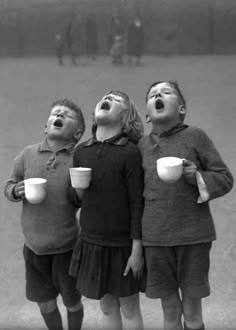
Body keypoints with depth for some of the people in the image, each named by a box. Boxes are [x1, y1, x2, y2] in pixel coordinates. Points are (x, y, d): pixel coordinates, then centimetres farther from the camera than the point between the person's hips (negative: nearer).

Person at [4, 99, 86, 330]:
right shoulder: (28, 154, -4)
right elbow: (9, 186, 7)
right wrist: (16, 191, -15)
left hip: (66, 247, -2)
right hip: (34, 246, 2)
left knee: (72, 302, 14)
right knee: (45, 304, 16)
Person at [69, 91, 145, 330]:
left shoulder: (129, 152, -12)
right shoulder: (81, 151, 2)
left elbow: (137, 204, -12)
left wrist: (137, 250, -13)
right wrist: (77, 191, -9)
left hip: (123, 246, -4)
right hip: (91, 243, 4)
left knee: (129, 309, 9)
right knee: (107, 308, 16)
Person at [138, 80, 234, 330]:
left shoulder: (195, 136, -3)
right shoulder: (143, 145, 6)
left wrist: (198, 177, -19)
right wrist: (137, 239, 7)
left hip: (193, 235, -2)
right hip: (155, 238, 2)